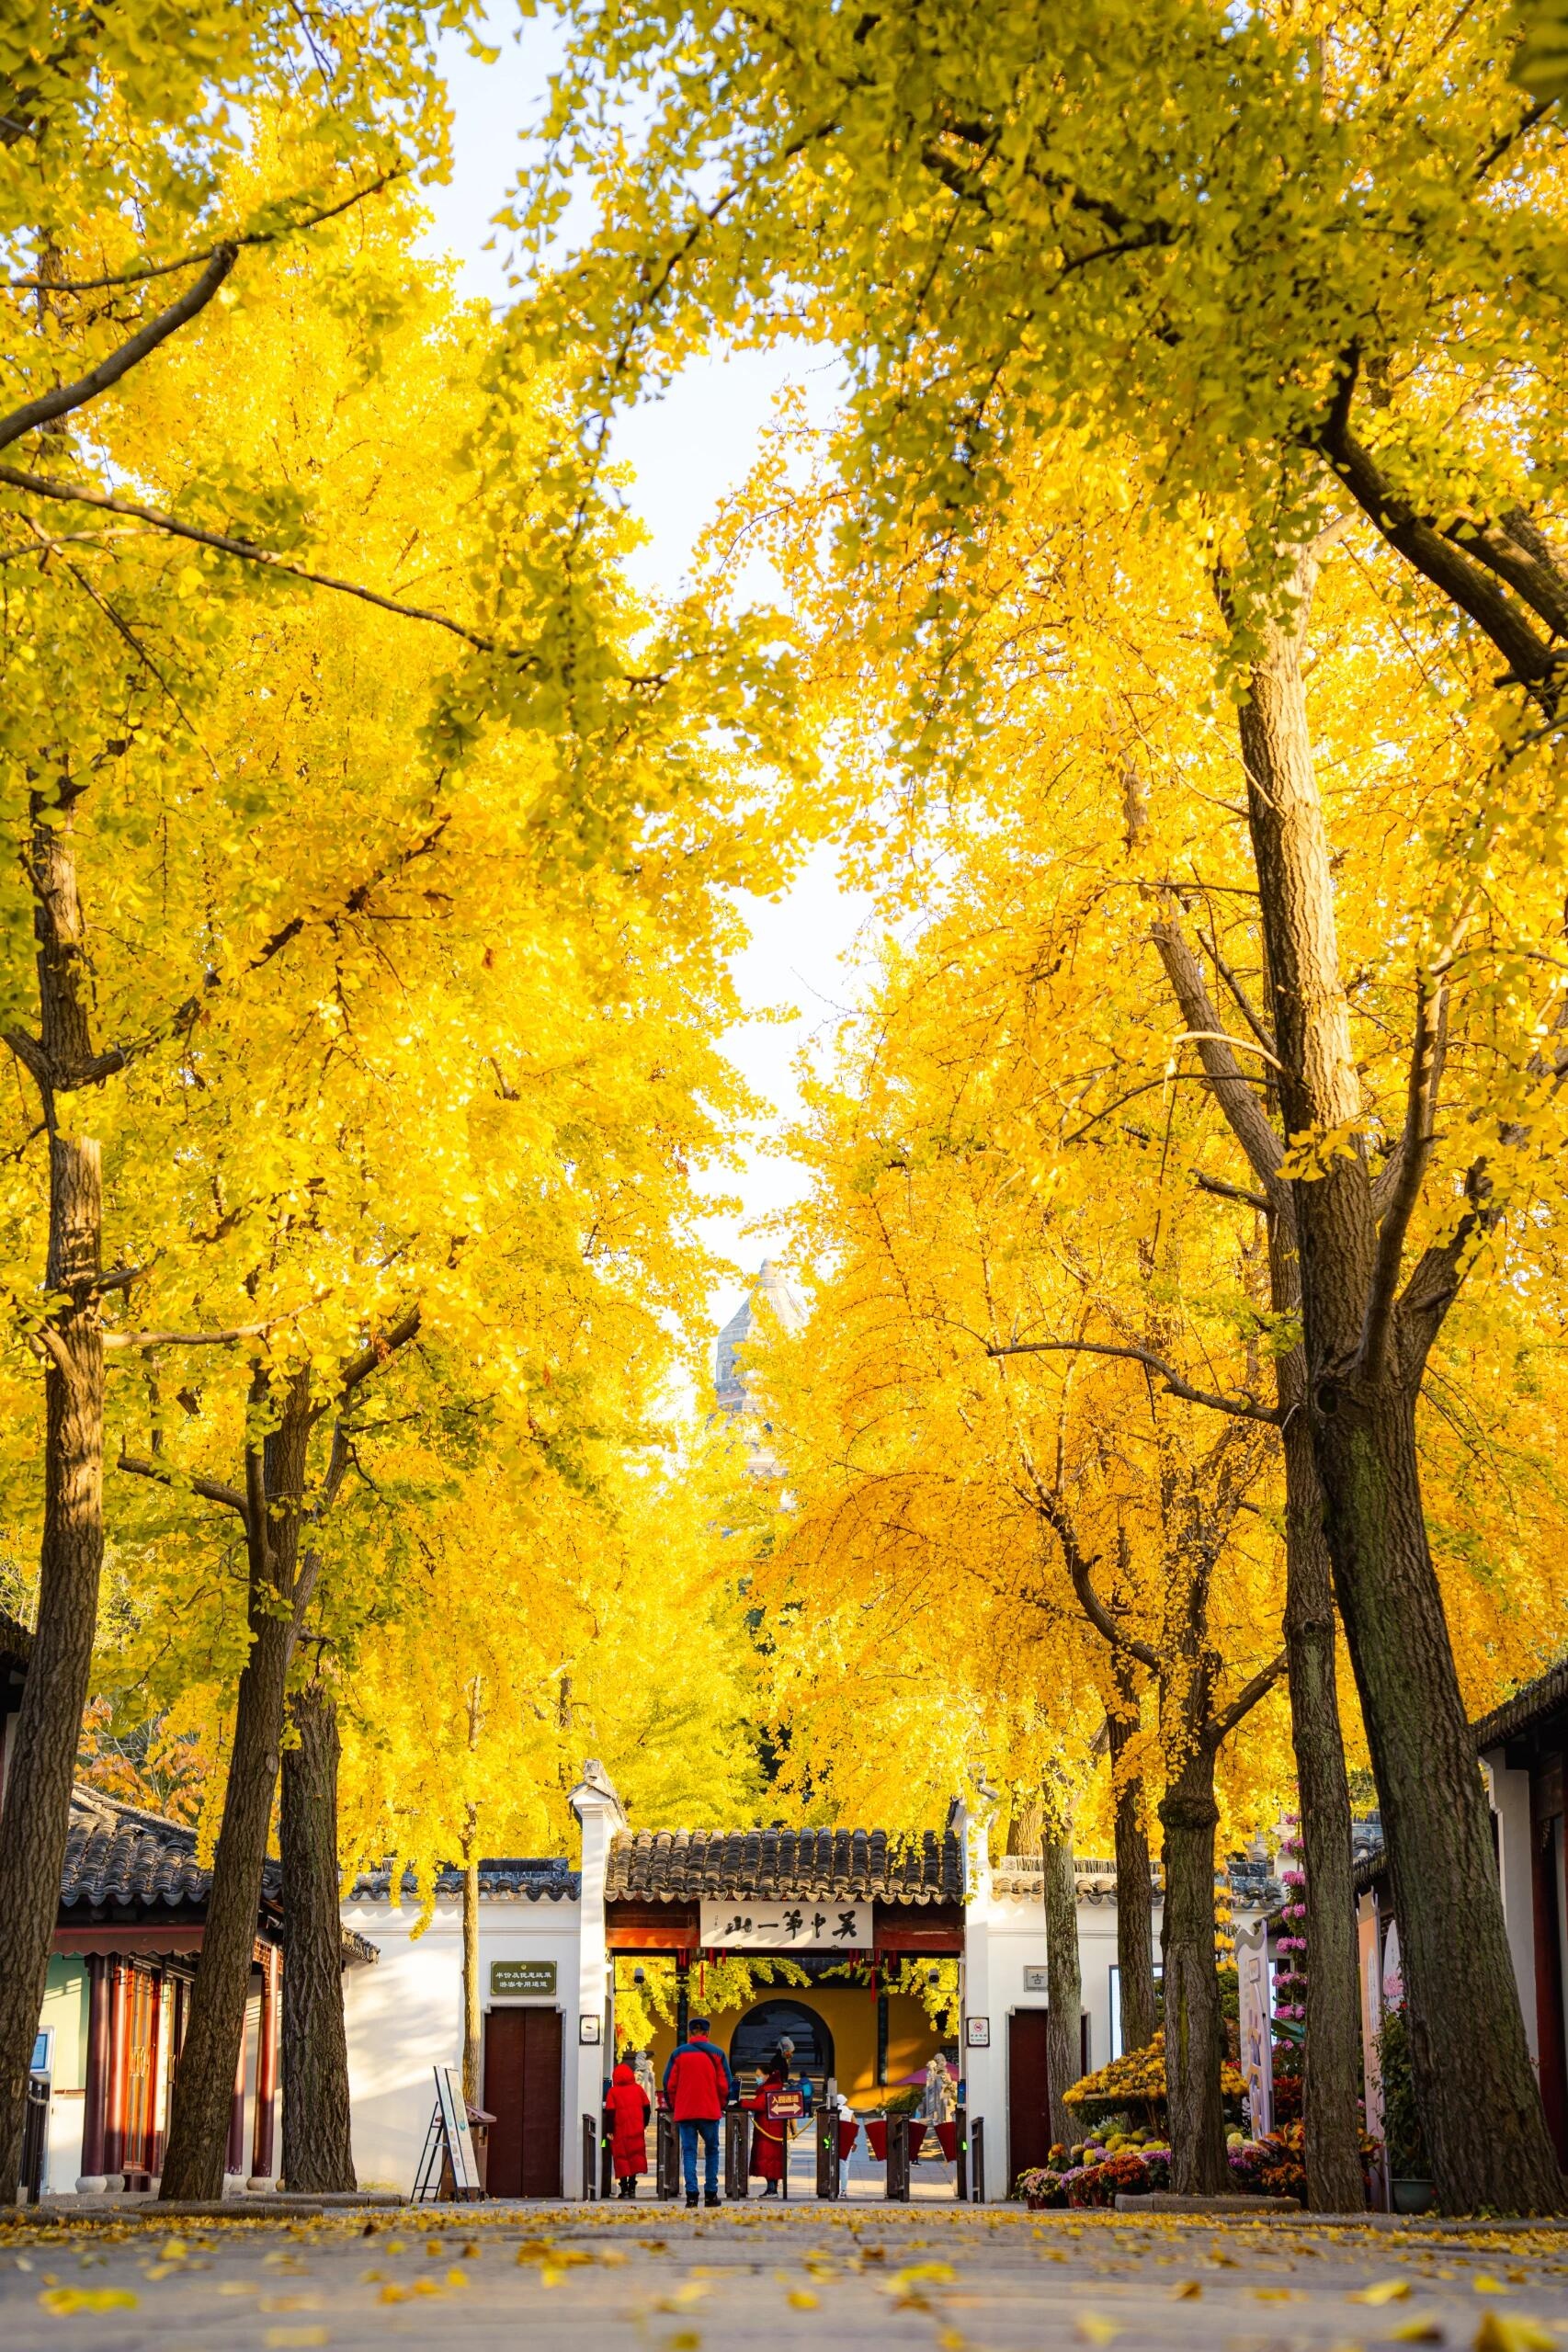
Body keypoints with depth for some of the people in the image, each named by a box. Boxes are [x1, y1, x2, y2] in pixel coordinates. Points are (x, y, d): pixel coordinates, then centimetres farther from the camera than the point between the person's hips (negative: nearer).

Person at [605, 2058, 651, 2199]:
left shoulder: (613, 2091, -4)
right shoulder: (638, 2089, 3)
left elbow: (610, 2112, -10)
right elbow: (647, 2108, 5)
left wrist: (610, 2130, -4)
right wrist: (644, 2125, 15)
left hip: (620, 2130, -2)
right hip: (636, 2130, 2)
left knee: (621, 2157, 5)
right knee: (635, 2156, 12)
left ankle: (624, 2189, 2)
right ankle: (632, 2187, 11)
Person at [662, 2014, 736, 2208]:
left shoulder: (679, 2054, 2)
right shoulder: (717, 2054, 2)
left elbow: (669, 2083, 2)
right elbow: (725, 2084, 2)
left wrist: (673, 2106, 13)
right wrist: (721, 2106, 15)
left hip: (684, 2111, 0)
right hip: (710, 2111, 0)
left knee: (689, 2151, 3)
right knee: (712, 2150, 12)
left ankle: (691, 2194, -6)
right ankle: (710, 2193, 8)